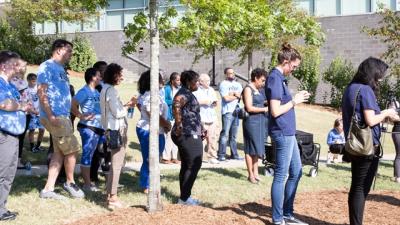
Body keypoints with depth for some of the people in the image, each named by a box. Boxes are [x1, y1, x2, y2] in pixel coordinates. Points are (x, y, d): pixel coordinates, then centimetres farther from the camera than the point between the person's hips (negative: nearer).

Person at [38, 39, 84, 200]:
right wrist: (50, 116, -23)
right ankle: (70, 183, 15)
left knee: (59, 153, 9)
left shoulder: (61, 69, 18)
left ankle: (48, 189, 13)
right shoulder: (47, 67, -9)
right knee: (72, 149, -3)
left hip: (64, 117, 9)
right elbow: (41, 92, -16)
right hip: (55, 117, -9)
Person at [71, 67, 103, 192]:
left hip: (99, 127, 9)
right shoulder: (84, 91, -11)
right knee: (87, 155, -2)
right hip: (88, 127, -9)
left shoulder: (96, 92, 16)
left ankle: (88, 182, 23)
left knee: (90, 155, 14)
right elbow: (73, 105, -20)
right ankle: (87, 184, 4)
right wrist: (82, 116, -17)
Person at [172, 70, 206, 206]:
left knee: (187, 166, 13)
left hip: (190, 135, 10)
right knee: (193, 165, -7)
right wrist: (179, 125, -32)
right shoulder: (184, 94, -15)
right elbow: (176, 105, -37)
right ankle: (184, 198, -3)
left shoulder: (188, 93, 18)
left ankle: (184, 197, 18)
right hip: (188, 135, -10)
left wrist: (200, 130, 28)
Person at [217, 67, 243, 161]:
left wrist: (232, 94, -9)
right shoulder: (223, 84, -1)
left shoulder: (237, 84, 18)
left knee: (233, 135, 10)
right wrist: (236, 95, 1)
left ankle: (234, 154, 14)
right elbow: (226, 98, -12)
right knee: (225, 134, -9)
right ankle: (221, 155, -7)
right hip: (227, 112, -6)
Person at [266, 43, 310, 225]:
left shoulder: (280, 78, 14)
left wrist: (296, 99, 8)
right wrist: (294, 101, -10)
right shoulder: (275, 78, -16)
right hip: (282, 133, -10)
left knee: (296, 172, 16)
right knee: (281, 176, -2)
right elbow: (275, 111, -22)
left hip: (288, 132, 10)